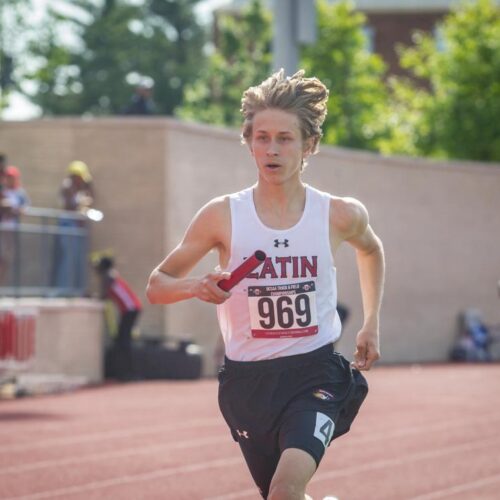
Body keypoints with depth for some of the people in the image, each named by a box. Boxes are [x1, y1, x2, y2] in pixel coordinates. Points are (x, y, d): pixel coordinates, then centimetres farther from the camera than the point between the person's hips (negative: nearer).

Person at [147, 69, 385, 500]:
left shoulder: (340, 215, -2)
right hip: (247, 380, 2)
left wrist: (371, 325, 17)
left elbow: (371, 249, 23)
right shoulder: (223, 215, -5)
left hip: (315, 373, -2)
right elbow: (156, 286, 1)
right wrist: (196, 287, -20)